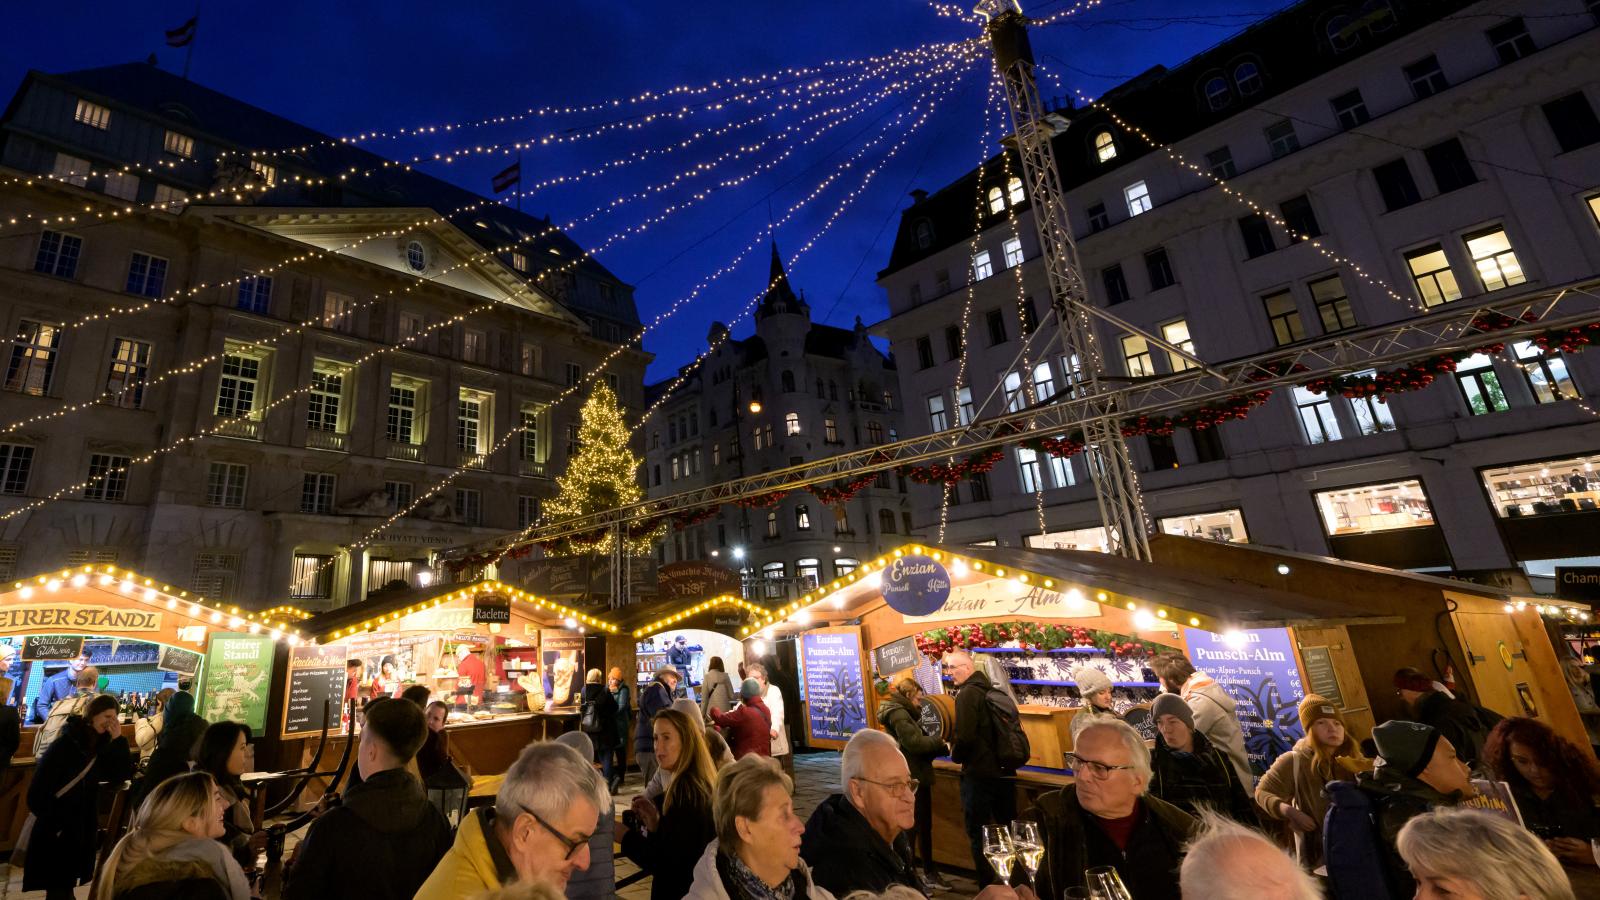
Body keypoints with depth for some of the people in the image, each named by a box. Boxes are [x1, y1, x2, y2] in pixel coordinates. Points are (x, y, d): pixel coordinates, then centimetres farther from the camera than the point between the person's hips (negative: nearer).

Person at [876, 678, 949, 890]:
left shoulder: (906, 713, 17)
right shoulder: (898, 713, -17)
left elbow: (918, 743, 13)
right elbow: (914, 742, -25)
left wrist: (940, 747, -3)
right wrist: (941, 743, -14)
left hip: (918, 777, 10)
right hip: (910, 779, -10)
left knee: (924, 826, 18)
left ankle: (929, 873, 30)